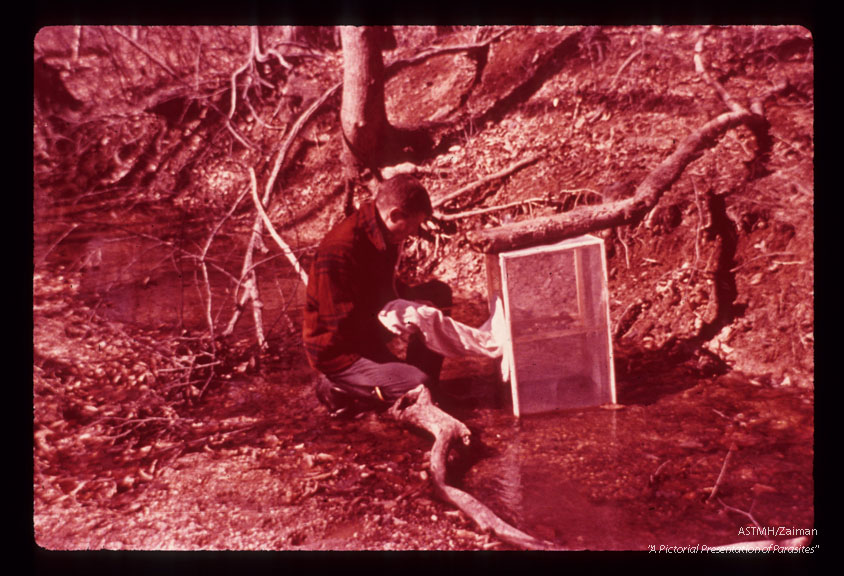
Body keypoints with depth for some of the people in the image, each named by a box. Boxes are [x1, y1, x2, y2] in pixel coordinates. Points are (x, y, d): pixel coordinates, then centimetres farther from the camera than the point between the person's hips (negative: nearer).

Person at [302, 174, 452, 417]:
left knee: (439, 292, 5)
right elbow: (345, 326, -28)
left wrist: (413, 301, -5)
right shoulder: (340, 250, -31)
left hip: (366, 326, 9)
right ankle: (338, 390, -3)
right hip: (338, 349, -9)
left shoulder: (381, 235, -2)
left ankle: (423, 377, 8)